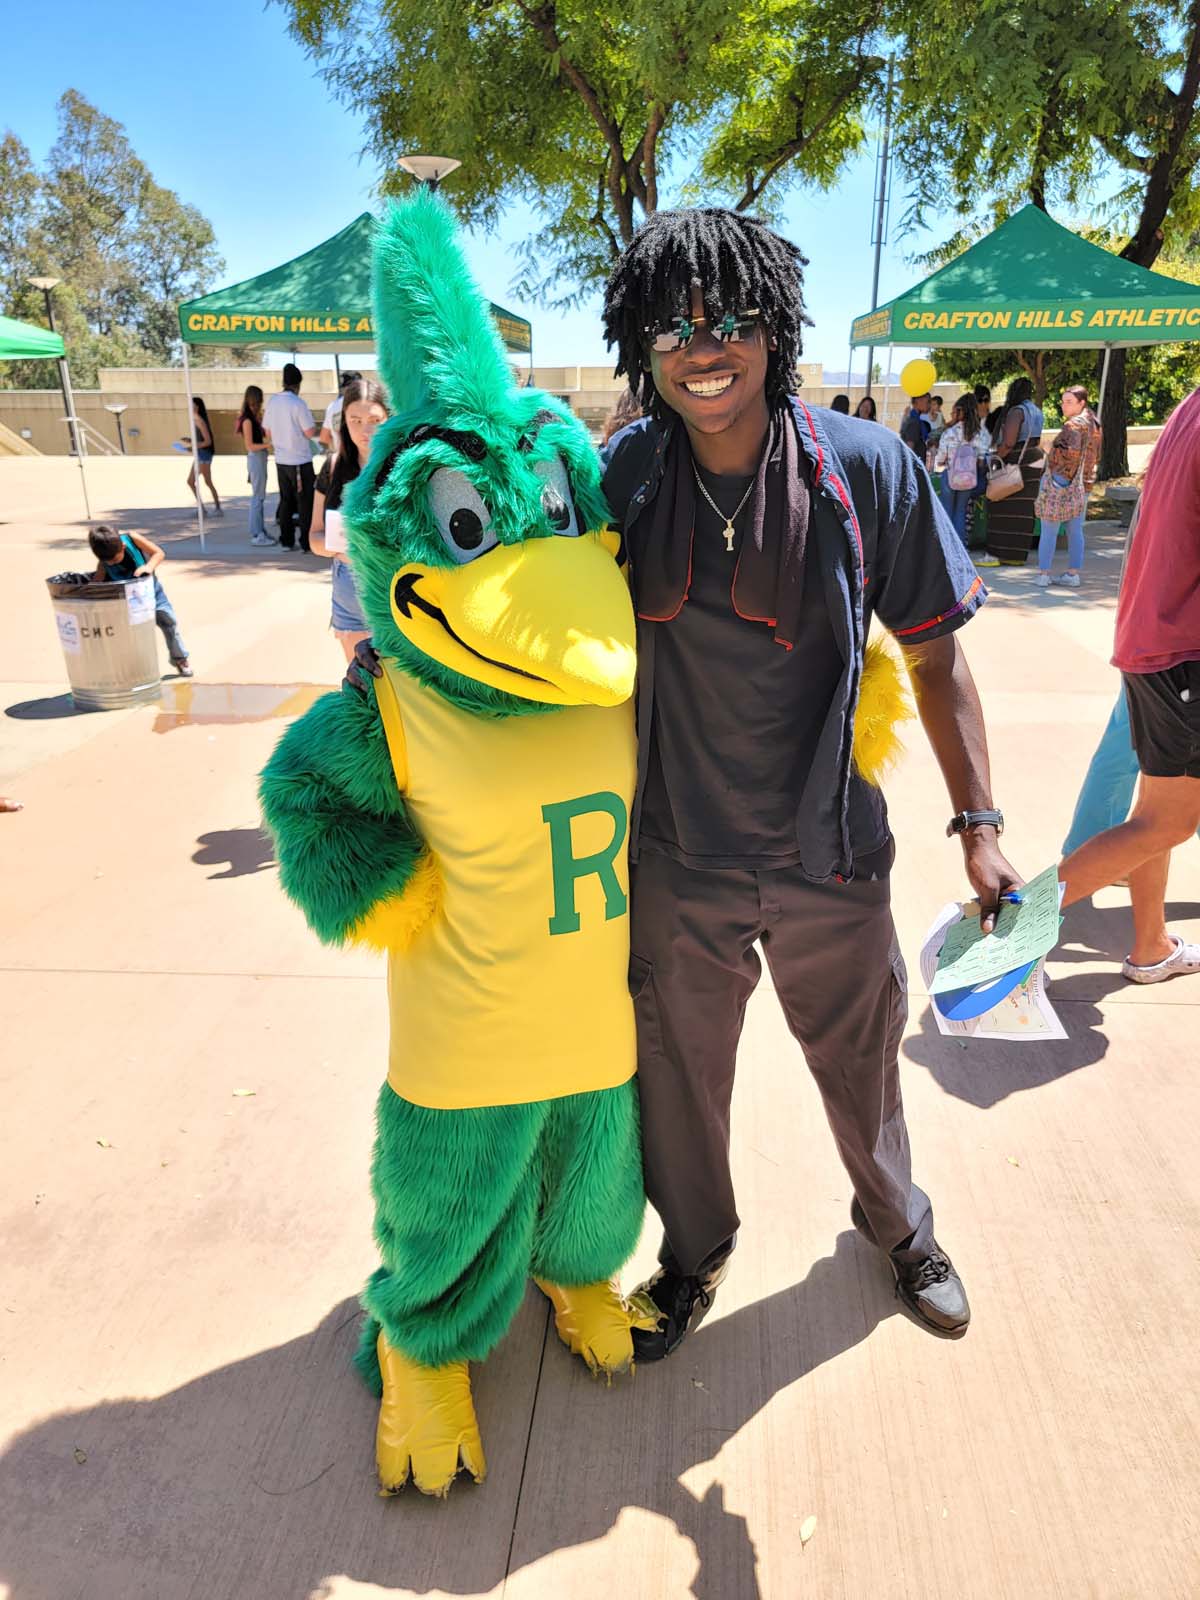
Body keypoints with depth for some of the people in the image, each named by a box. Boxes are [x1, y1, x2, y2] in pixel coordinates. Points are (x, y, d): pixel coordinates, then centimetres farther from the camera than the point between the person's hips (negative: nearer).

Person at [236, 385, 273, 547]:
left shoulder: (254, 417, 12)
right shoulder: (247, 419, -14)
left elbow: (261, 436, 11)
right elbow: (250, 446, -16)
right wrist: (269, 445, -20)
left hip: (260, 457, 9)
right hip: (255, 458, -9)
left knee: (260, 497, 13)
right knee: (257, 497, -5)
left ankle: (260, 531, 19)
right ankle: (256, 535, -2)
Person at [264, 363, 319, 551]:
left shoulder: (272, 401, 3)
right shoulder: (297, 403, -16)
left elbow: (268, 432, 10)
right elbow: (310, 433, -15)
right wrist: (313, 426, 5)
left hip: (281, 460, 6)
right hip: (300, 461, -6)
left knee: (286, 501, 12)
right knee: (305, 503, 1)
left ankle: (286, 541, 14)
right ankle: (306, 542, 2)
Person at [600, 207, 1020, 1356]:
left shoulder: (867, 472, -11)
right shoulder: (616, 481, -7)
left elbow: (934, 655, -3)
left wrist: (978, 823, -4)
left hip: (829, 856, 0)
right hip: (676, 862, 1)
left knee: (860, 1061, 21)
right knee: (677, 1076, 18)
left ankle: (898, 1224, 56)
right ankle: (695, 1252, 50)